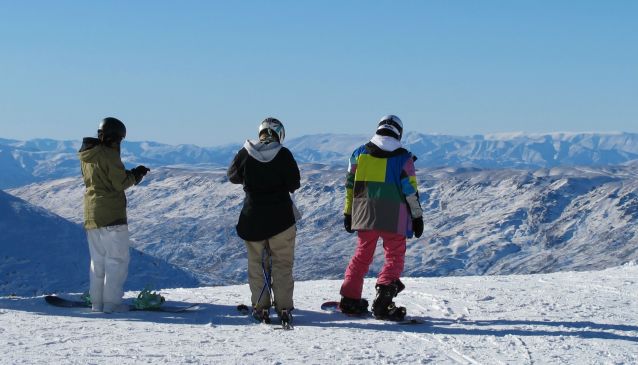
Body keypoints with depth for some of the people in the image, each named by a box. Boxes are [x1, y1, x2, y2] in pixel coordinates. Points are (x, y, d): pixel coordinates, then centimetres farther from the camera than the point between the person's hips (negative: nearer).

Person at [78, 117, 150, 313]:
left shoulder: (86, 156, 13)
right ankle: (112, 302, -6)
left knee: (98, 260, 14)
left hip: (91, 215, 8)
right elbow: (120, 184, -14)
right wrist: (135, 174, 4)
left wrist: (131, 174, 16)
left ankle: (97, 302, 14)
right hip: (112, 215, -8)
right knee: (117, 260, -3)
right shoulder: (109, 154, -13)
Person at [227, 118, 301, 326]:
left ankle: (260, 308, 10)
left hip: (252, 219, 2)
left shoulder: (245, 154, -5)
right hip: (280, 218, -2)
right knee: (282, 264, 7)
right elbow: (294, 184, -9)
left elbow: (233, 176, 10)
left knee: (257, 263, 12)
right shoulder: (283, 154, -12)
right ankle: (284, 308, 2)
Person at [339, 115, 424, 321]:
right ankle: (383, 302, -11)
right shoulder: (403, 157, -3)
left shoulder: (360, 153, 7)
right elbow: (410, 190, -2)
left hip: (364, 215, 3)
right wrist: (417, 217, 7)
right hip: (394, 218, -3)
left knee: (362, 255, 17)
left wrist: (348, 214, 18)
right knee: (395, 257, 5)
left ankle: (349, 299, 16)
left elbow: (350, 185, 10)